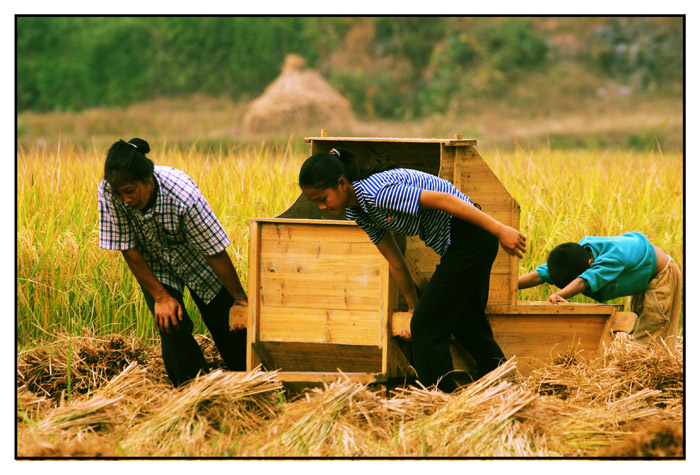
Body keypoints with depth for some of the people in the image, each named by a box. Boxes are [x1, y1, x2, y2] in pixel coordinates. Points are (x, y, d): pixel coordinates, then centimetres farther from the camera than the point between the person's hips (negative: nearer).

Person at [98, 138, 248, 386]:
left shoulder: (183, 195, -38)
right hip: (153, 267, 1)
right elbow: (128, 249, -19)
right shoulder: (107, 192, -31)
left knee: (229, 327, 4)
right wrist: (160, 296, -17)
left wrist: (240, 299, -17)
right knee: (172, 328, -18)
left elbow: (215, 251, -27)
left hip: (197, 262, -1)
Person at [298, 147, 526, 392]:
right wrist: (413, 306, 21)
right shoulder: (357, 212, 5)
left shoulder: (376, 193, -25)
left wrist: (500, 231, -26)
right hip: (454, 244, 10)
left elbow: (444, 200, -27)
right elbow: (395, 261, 15)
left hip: (470, 237, -10)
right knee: (465, 322, 24)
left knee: (426, 327, -6)